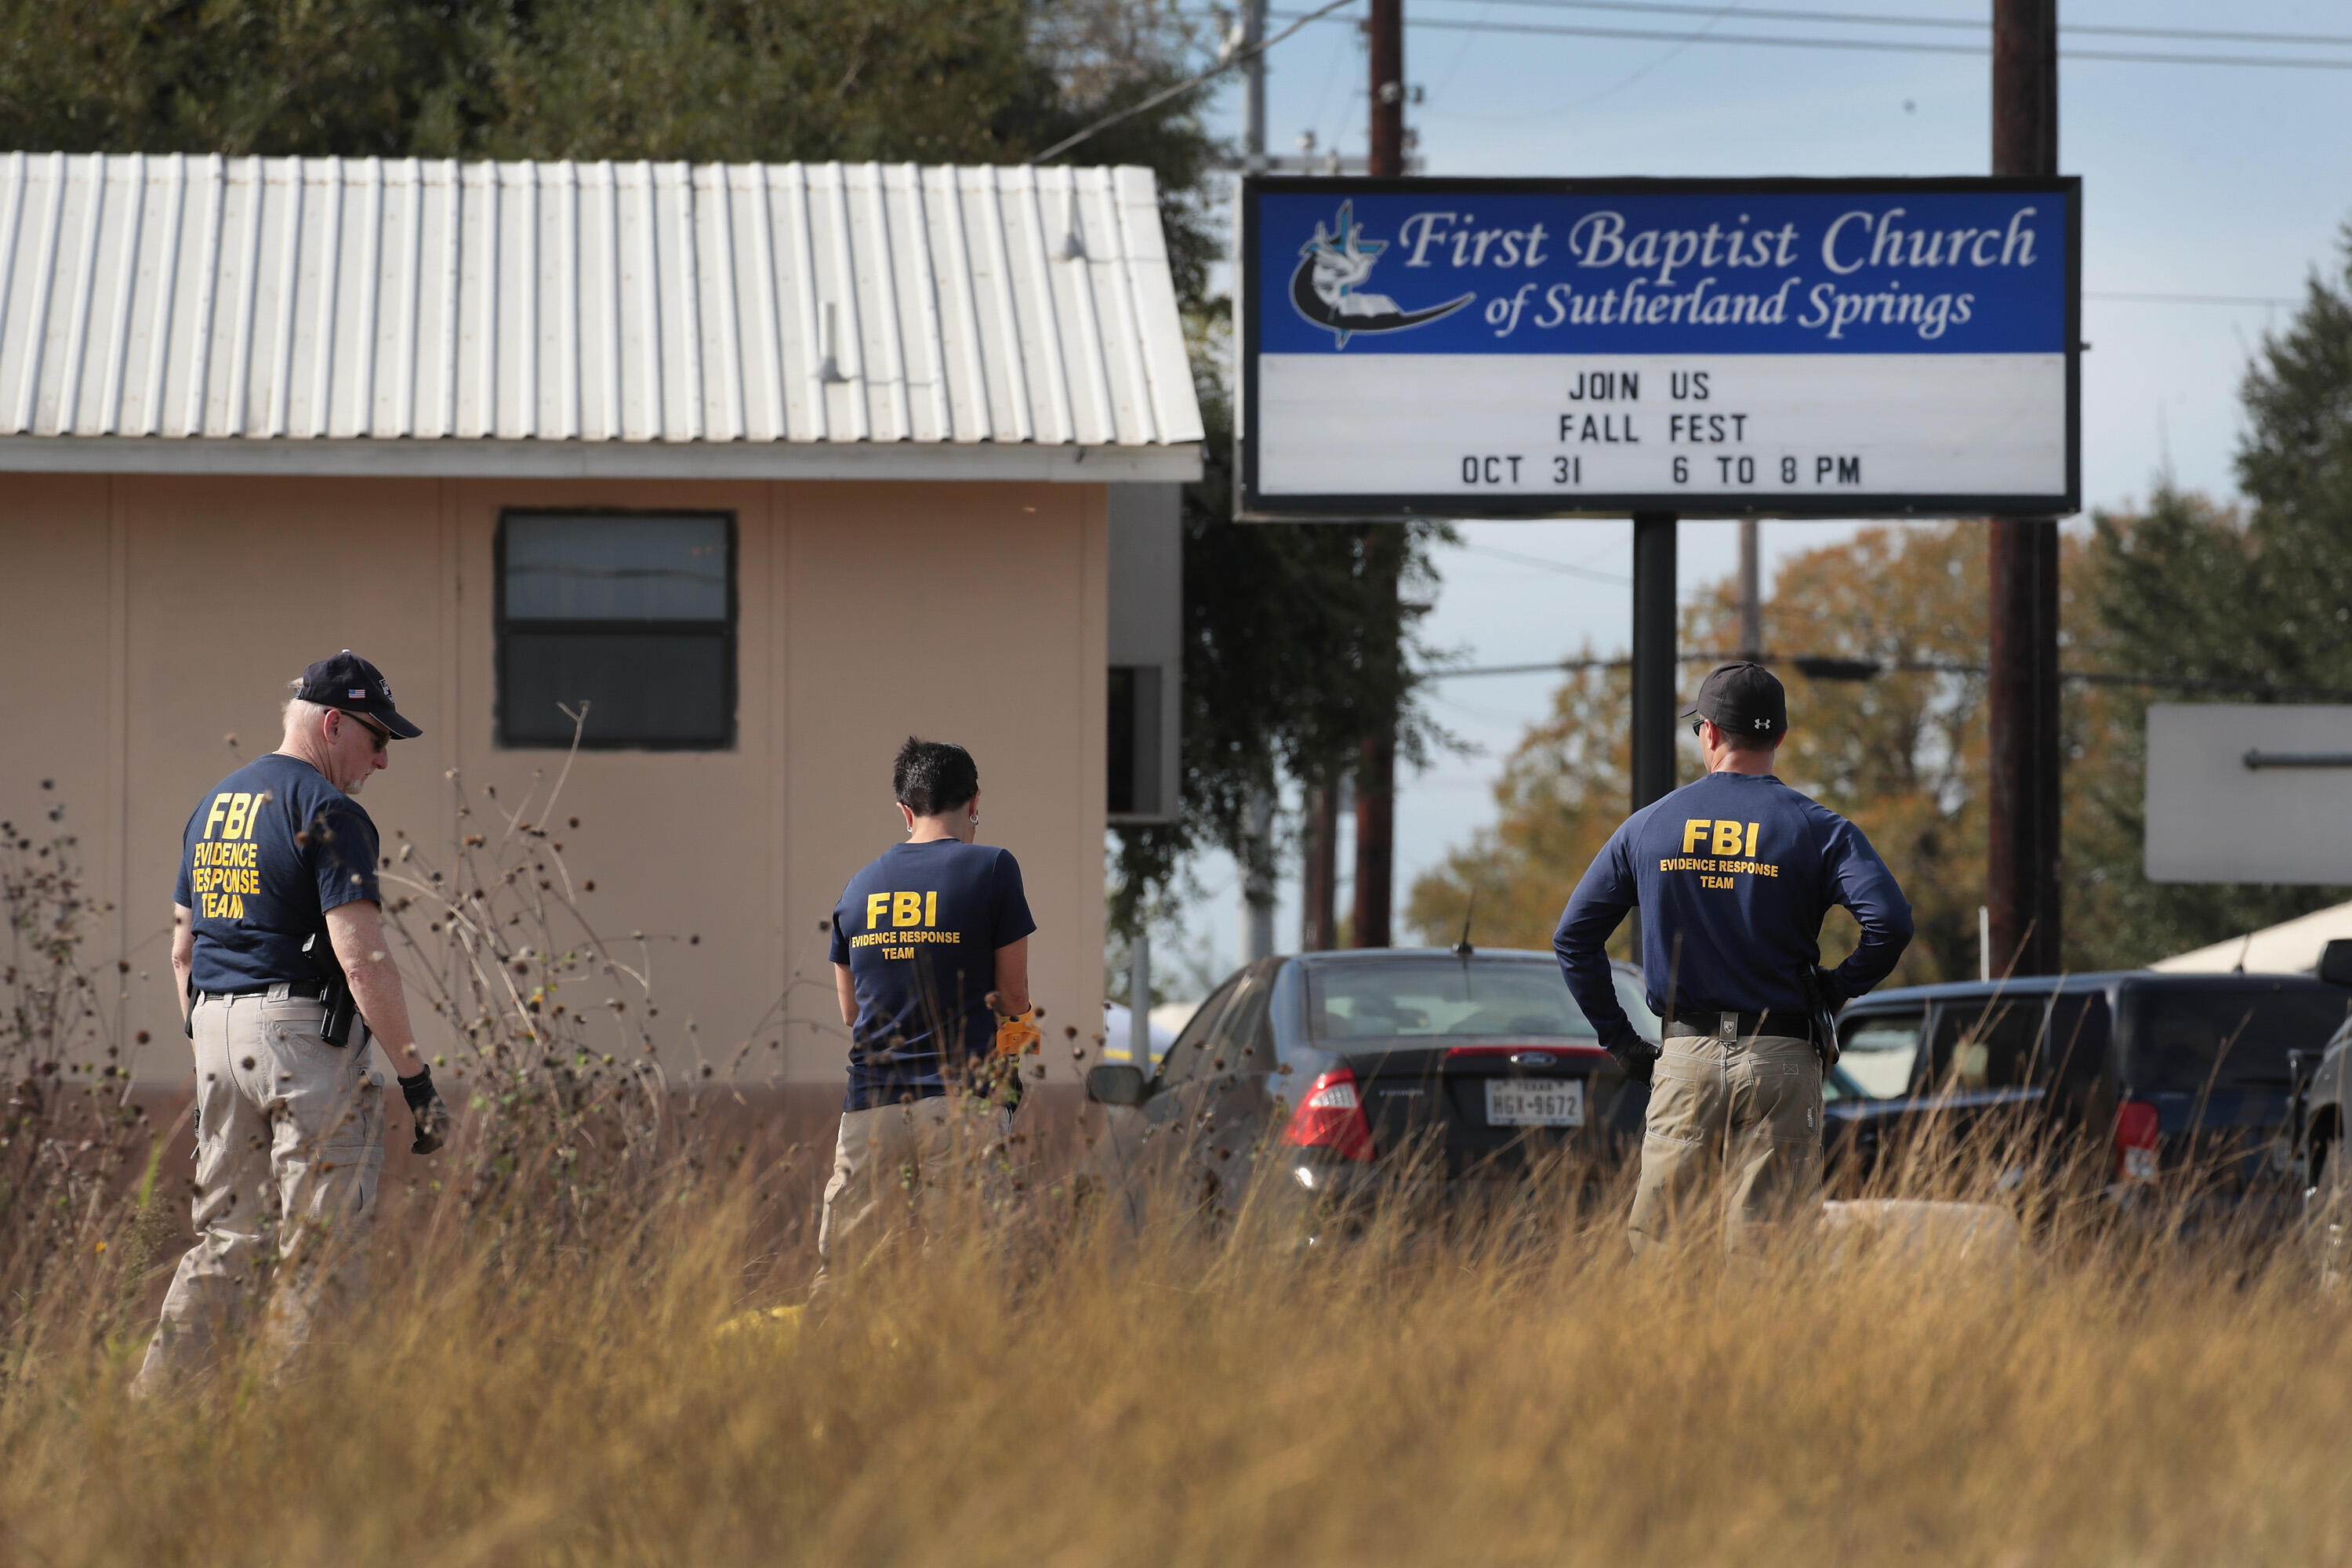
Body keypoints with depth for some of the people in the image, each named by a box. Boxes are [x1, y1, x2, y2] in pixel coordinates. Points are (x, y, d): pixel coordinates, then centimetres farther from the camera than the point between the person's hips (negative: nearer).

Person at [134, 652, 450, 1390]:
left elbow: (182, 951, 20)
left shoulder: (213, 805, 15)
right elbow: (361, 959, -18)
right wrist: (417, 1078, -15)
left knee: (227, 1241, 13)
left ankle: (153, 1398, 5)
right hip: (304, 1033, -8)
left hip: (216, 1033, 8)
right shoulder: (328, 812, -10)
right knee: (322, 1247, -1)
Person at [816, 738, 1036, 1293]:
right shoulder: (991, 868, 0)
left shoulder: (860, 886, 14)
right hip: (962, 1102, -4)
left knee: (839, 1278, 4)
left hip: (871, 1104, 4)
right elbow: (1014, 999, 4)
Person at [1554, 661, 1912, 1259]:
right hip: (1780, 1060, -1)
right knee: (1763, 1248, -3)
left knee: (1653, 1241, 4)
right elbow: (1889, 923, -14)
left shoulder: (1647, 827, 8)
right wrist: (1837, 987, 3)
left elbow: (1573, 936, 10)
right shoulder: (1816, 829, 0)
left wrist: (1619, 1041, 12)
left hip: (1683, 1060, 1)